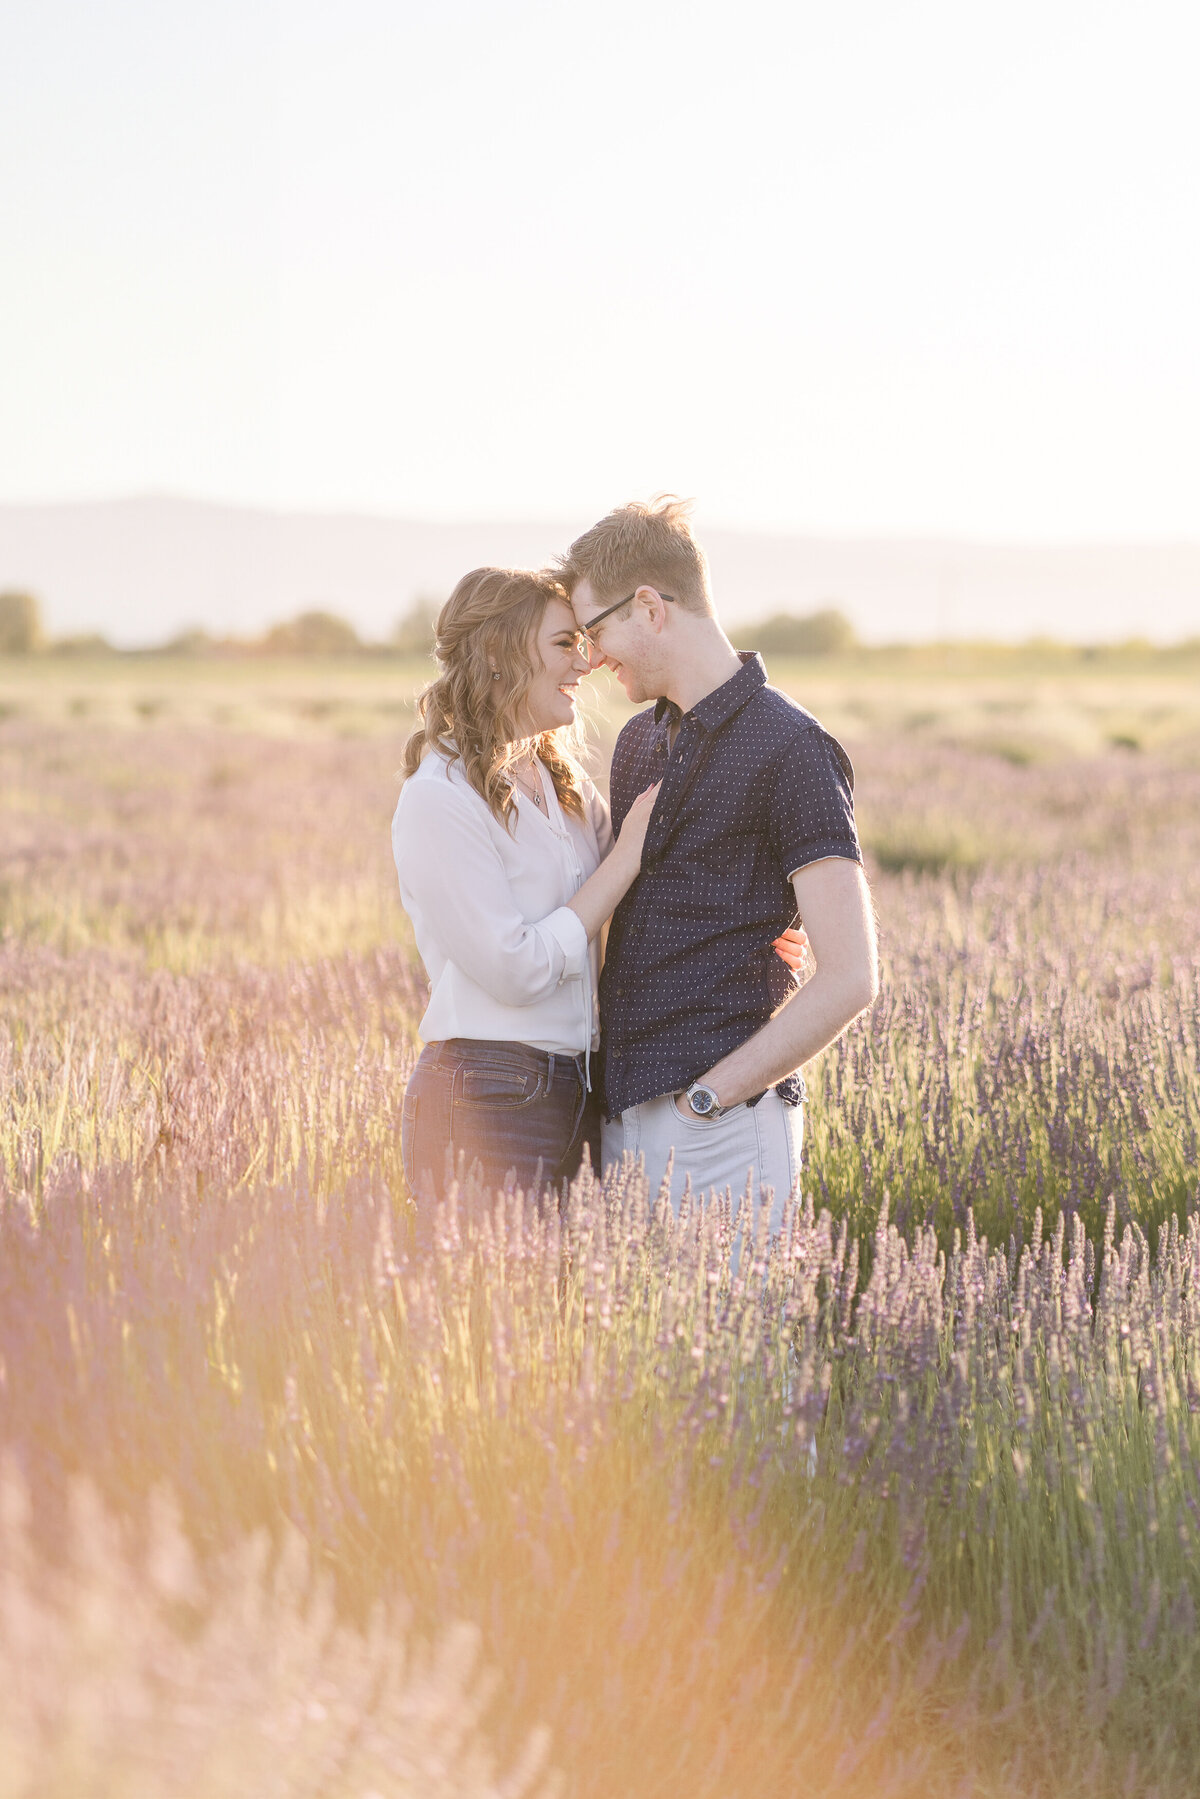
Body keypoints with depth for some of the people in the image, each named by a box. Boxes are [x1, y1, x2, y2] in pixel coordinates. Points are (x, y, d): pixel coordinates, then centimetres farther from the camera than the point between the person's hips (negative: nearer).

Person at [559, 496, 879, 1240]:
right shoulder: (640, 740, 16)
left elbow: (850, 978, -15)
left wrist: (704, 1098, -14)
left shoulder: (790, 752, -9)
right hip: (621, 1115, 8)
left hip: (721, 1124, -8)